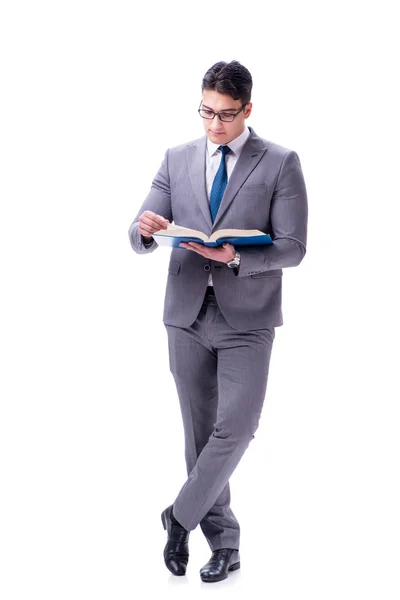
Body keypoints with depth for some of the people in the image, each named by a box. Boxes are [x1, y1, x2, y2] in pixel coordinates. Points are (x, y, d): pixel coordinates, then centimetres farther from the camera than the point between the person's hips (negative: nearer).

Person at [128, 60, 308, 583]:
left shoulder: (280, 164, -3)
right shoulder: (178, 160, 8)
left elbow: (292, 248, -8)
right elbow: (142, 240, 6)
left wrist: (236, 258, -24)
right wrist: (145, 228, -19)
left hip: (247, 318, -3)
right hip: (187, 314, 3)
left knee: (235, 428, -13)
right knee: (200, 434, 8)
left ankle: (180, 518, 8)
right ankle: (224, 544, 20)